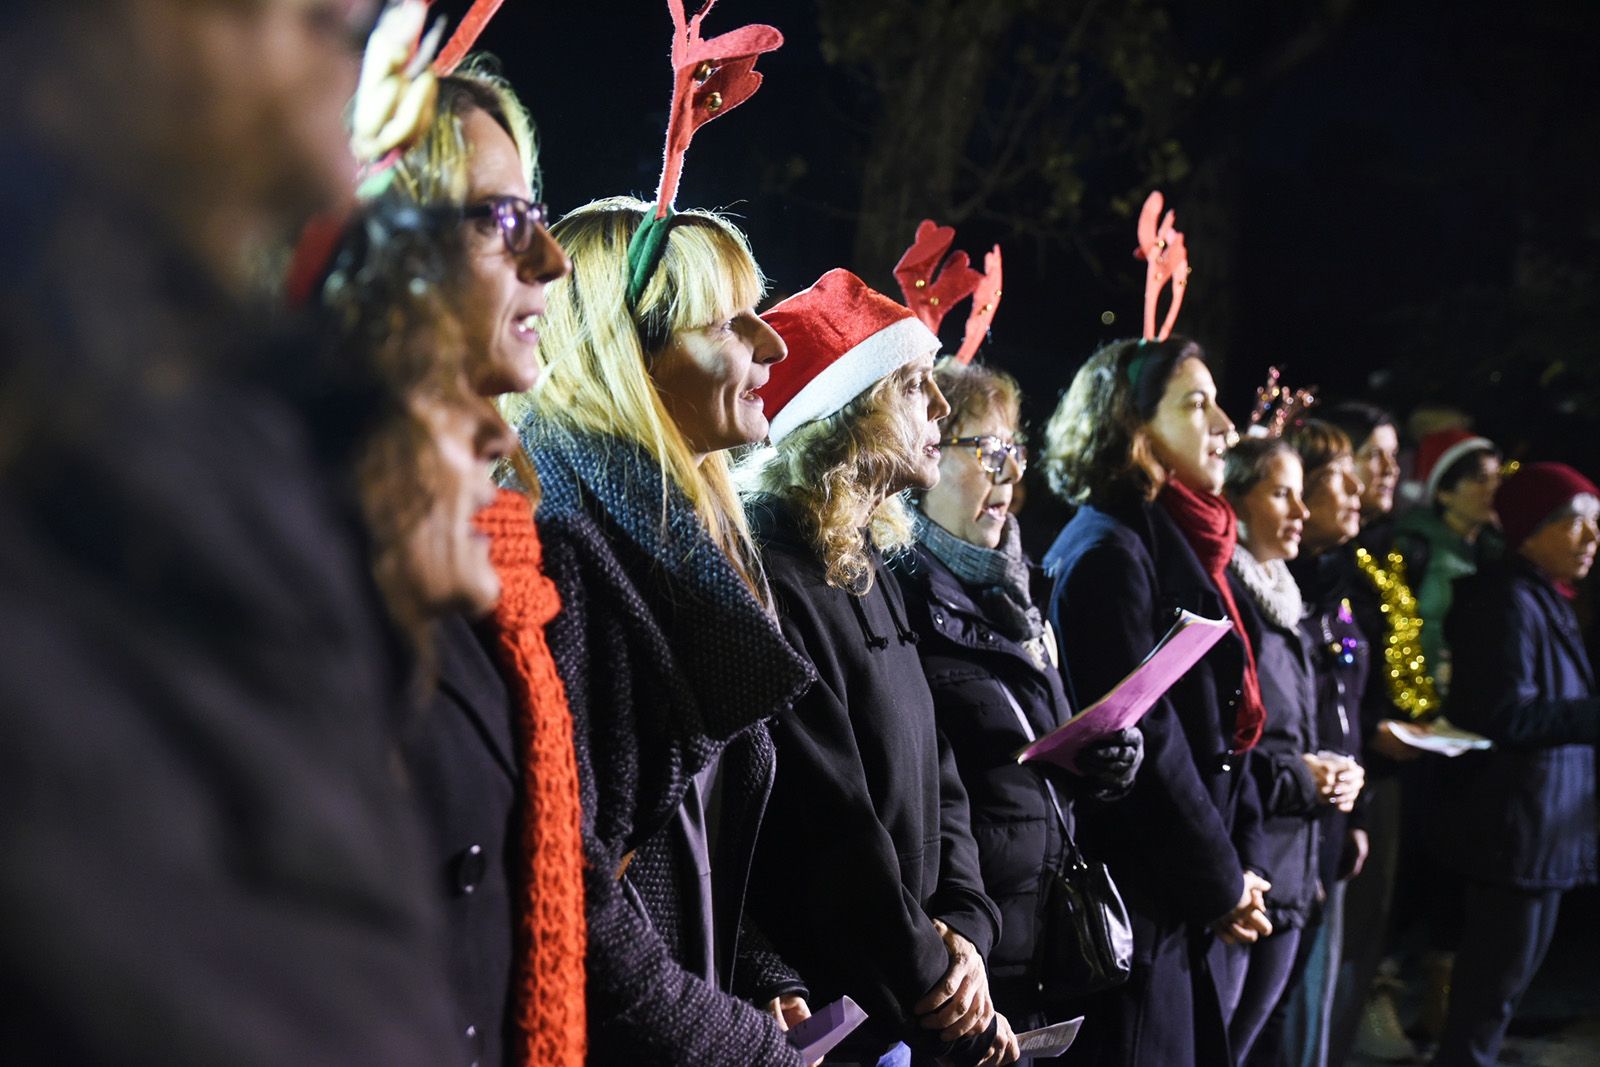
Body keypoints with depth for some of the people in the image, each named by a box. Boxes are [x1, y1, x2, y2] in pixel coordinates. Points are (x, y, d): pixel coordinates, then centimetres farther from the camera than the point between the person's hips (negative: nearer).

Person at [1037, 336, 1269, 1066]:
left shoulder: (1182, 546, 13)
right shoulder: (1108, 552, -15)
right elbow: (1142, 740, -19)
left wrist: (1242, 864, 6)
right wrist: (1219, 881, -11)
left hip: (1185, 898, 9)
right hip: (1137, 896, -9)